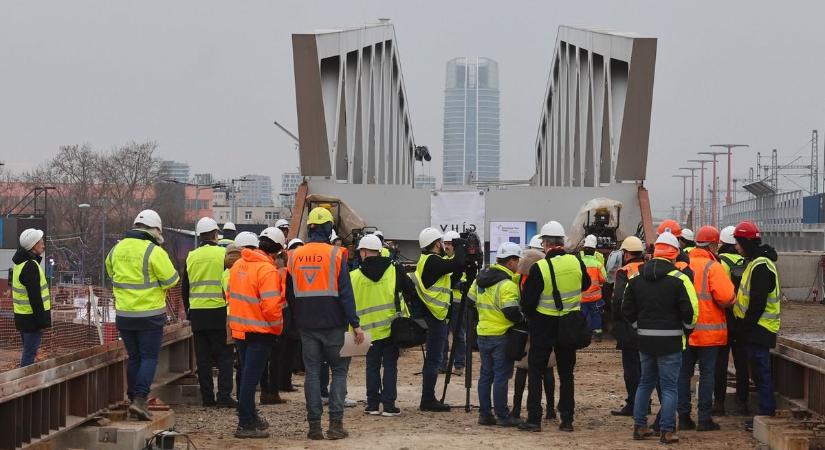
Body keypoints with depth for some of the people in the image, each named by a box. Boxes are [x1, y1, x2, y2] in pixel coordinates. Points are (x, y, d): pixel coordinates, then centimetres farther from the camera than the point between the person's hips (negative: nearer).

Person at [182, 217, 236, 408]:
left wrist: (188, 312, 21)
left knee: (203, 358, 8)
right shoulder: (223, 254, -6)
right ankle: (224, 395, -7)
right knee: (224, 355, 1)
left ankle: (207, 397, 9)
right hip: (219, 311, -4)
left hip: (197, 313, 4)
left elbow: (184, 288, 12)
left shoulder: (191, 257, 7)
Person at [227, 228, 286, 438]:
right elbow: (271, 306, -24)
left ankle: (250, 416, 32)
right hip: (259, 332, -8)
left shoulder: (238, 264, 5)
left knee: (247, 375, 20)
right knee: (251, 378, -3)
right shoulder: (267, 270, -20)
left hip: (240, 328, 8)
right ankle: (245, 425, 0)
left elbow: (231, 294, 14)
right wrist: (277, 327, -8)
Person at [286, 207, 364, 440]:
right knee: (339, 371, 7)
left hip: (306, 324, 3)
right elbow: (345, 292, -10)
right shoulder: (335, 254, -8)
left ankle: (314, 425, 5)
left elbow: (290, 293, 10)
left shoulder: (295, 256, 4)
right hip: (333, 324, -3)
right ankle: (335, 423, -2)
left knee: (312, 372, 8)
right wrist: (355, 324, -9)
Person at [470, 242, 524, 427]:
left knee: (486, 375, 13)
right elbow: (511, 312, -23)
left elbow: (471, 301, 16)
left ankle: (484, 414, 15)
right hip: (501, 336, -8)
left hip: (482, 334, 8)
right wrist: (523, 318, -5)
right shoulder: (507, 285, -18)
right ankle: (502, 415, 2)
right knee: (501, 376, -2)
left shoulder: (481, 278, 8)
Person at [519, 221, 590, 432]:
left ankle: (534, 419, 2)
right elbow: (585, 284, 15)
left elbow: (527, 301, -13)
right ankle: (567, 419, 11)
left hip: (543, 326, -4)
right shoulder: (577, 262, -6)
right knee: (566, 373, 12)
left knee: (536, 372, 6)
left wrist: (530, 315, 7)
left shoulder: (539, 268, -18)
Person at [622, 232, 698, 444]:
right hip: (670, 341, -5)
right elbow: (690, 310, -13)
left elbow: (627, 309, 9)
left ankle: (639, 427, 20)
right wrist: (687, 327, 6)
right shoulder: (678, 279, -12)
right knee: (669, 386, 1)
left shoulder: (636, 278, 4)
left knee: (645, 383, 18)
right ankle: (667, 431, 0)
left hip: (645, 339, 5)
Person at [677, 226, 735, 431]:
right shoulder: (713, 267, -13)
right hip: (708, 331, -4)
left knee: (684, 372, 12)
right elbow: (726, 298, -19)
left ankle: (684, 416, 14)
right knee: (707, 374, 4)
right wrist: (728, 303, 3)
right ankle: (704, 418, 4)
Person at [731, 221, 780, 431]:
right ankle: (766, 412, 19)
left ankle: (766, 415, -4)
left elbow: (758, 302, -23)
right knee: (759, 373, 14)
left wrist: (746, 326, -18)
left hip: (758, 328, -10)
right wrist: (745, 326, 19)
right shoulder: (755, 262, 15)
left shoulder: (760, 266, -19)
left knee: (761, 373, -6)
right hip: (756, 329, 10)